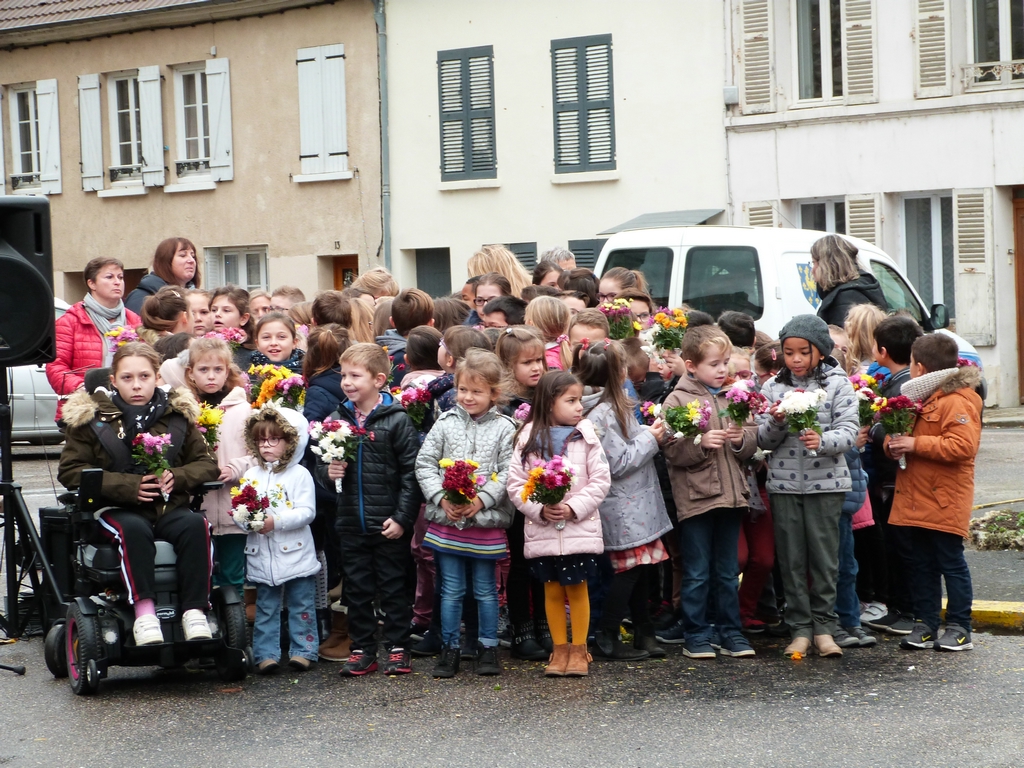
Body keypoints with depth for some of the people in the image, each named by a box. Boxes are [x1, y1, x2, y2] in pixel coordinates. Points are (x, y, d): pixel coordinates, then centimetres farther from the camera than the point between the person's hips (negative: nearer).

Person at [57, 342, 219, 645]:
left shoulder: (177, 414, 10)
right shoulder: (91, 416, 3)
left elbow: (207, 464, 11)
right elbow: (70, 471, -3)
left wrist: (176, 477, -13)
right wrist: (129, 486, -15)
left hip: (170, 507, 2)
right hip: (117, 509, -2)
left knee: (195, 524, -30)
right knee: (134, 529, -36)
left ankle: (195, 611, -31)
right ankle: (143, 612, -38)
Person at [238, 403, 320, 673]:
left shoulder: (299, 474, -3)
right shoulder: (251, 475, 9)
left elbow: (307, 512, -12)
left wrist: (276, 521, -22)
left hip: (296, 556, -3)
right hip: (262, 557, 3)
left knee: (301, 607, 5)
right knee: (266, 608, 8)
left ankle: (303, 650, 13)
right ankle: (266, 654, 12)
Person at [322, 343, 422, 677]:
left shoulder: (397, 420, -8)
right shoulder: (338, 419, 6)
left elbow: (411, 472, -9)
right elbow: (321, 464, 16)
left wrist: (403, 517, -13)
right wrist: (329, 472, -8)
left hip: (389, 524, -4)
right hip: (351, 523, 4)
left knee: (393, 587, 6)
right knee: (357, 589, 11)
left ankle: (398, 648, 16)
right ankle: (362, 649, 20)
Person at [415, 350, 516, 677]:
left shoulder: (504, 428, -2)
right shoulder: (446, 423, 4)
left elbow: (508, 473, -7)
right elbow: (424, 463, 2)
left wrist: (482, 500, -19)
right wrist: (441, 497, -11)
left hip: (486, 521, -1)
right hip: (446, 519, 2)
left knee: (486, 590, 9)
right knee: (451, 590, 8)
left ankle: (488, 648, 20)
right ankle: (449, 650, 16)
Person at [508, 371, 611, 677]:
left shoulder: (586, 436, -1)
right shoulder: (529, 438, 0)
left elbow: (600, 480, -4)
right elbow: (516, 483, -1)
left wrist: (574, 508, -13)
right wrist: (540, 510, -14)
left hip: (580, 528, -1)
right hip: (542, 531, 1)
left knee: (577, 589, 4)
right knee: (552, 592, 8)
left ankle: (579, 649, 14)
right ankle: (559, 649, 19)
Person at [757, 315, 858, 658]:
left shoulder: (837, 384, 0)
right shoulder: (773, 386, 7)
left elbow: (849, 430, -9)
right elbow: (762, 440, 6)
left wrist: (822, 441, -28)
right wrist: (776, 423, -15)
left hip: (826, 482, -2)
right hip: (783, 484, 2)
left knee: (825, 556, 1)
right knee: (791, 558, 5)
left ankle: (823, 626, 12)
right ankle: (800, 629, 12)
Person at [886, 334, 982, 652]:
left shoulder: (958, 402, -15)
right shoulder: (919, 396, 15)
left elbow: (963, 446, -26)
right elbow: (904, 430, 26)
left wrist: (916, 444, -23)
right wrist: (893, 443, 2)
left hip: (944, 503, -9)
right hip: (913, 500, 9)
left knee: (951, 563, 0)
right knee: (918, 563, 11)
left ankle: (959, 628, 7)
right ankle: (925, 624, 18)